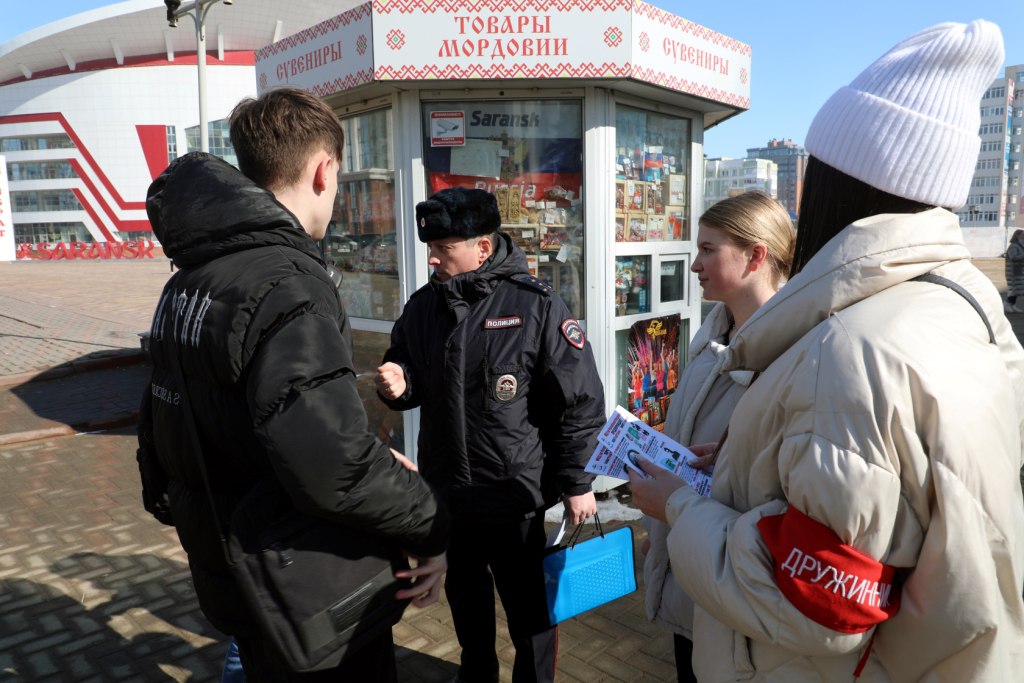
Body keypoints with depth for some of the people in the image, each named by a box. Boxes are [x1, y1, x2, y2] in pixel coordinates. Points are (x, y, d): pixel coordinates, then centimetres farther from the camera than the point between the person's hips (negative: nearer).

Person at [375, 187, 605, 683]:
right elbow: (409, 380, 12)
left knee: (528, 606, 15)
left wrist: (576, 482, -10)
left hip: (515, 494, -5)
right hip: (445, 490, 6)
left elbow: (580, 402, -12)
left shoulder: (537, 308, -16)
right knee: (464, 596, 25)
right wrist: (399, 386, -12)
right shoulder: (422, 306, 0)